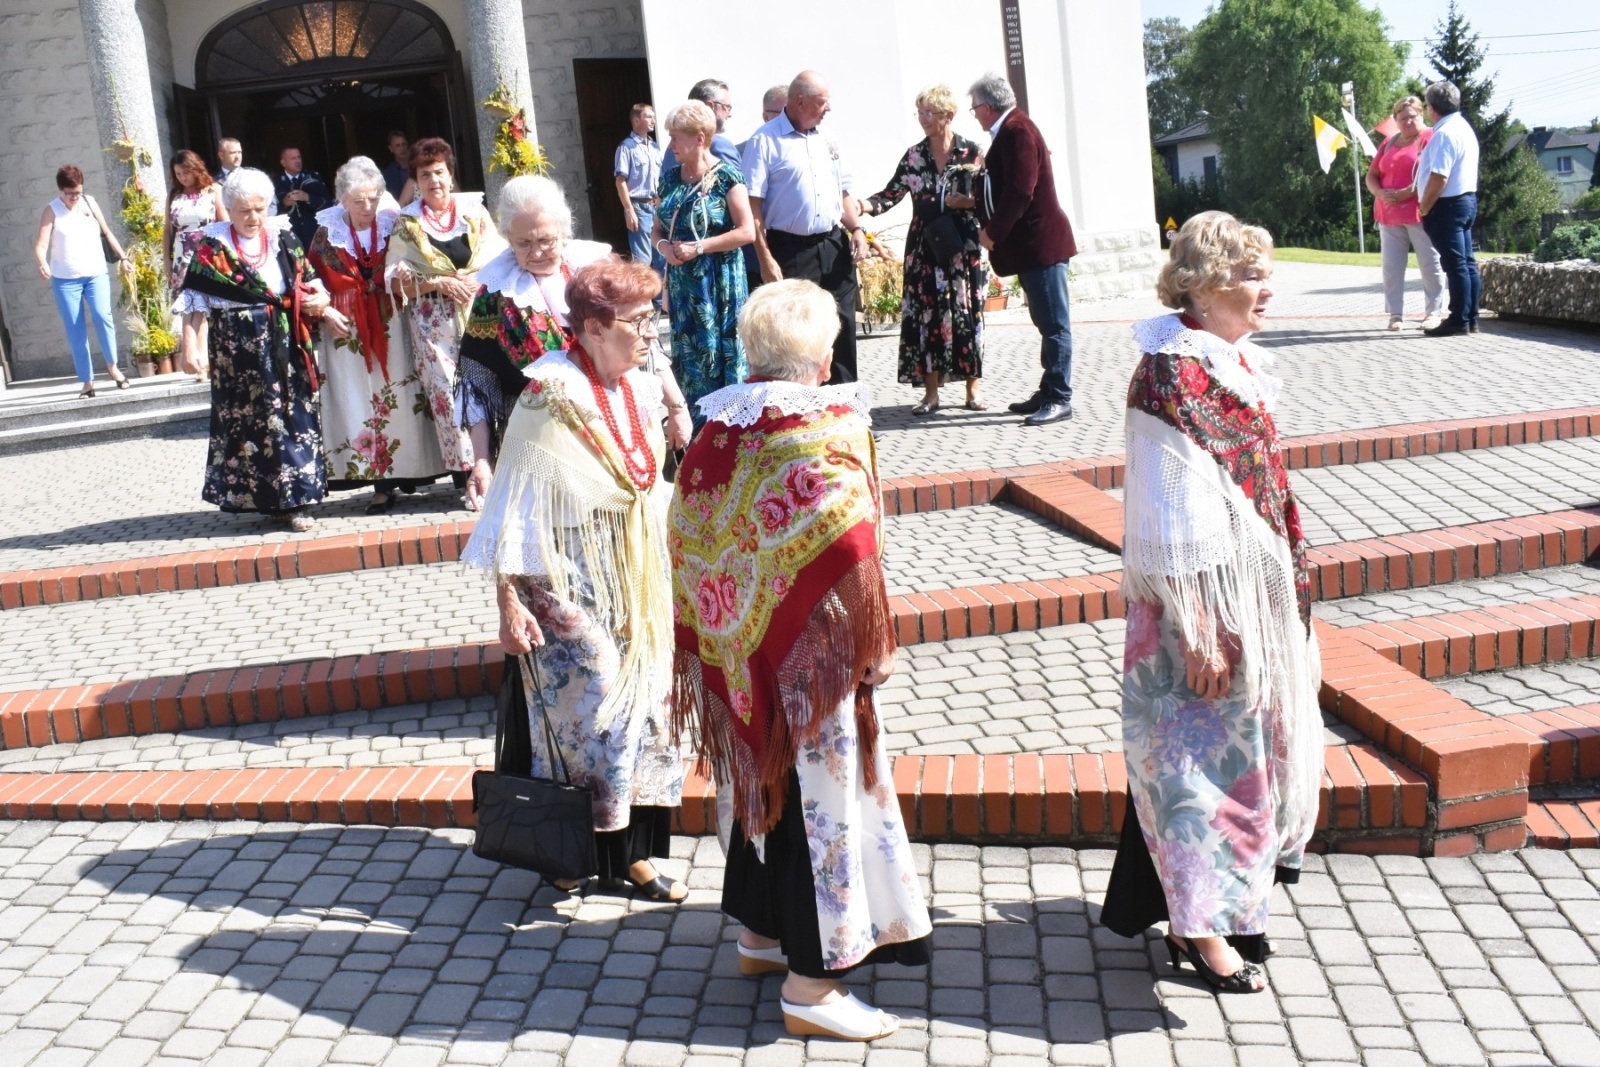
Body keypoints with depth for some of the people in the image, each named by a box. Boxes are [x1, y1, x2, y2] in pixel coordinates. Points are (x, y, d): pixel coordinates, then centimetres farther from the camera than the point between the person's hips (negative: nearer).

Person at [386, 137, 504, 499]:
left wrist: (477, 281, -13)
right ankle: (465, 473, 1)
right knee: (446, 391, -5)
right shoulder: (406, 223, 7)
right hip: (432, 319, 0)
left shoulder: (473, 209, 9)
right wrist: (439, 284, -11)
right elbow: (394, 279, 1)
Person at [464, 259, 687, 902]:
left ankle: (627, 850, 22)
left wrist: (659, 578, 16)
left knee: (641, 704, 9)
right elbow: (515, 497, -15)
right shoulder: (550, 395, -16)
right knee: (585, 710, -2)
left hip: (637, 582, 7)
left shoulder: (640, 389, 4)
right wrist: (508, 599, -17)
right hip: (570, 584, -7)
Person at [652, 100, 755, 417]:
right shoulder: (670, 178, 9)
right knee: (687, 352, 8)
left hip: (719, 281, -6)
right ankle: (695, 420, 18)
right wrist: (664, 245, -7)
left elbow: (747, 232, -14)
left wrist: (699, 247, -17)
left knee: (720, 349, -2)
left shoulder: (726, 176, -9)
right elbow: (657, 229, 17)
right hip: (682, 280, 6)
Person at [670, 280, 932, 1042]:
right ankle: (810, 984, 12)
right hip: (808, 659, -7)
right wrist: (875, 647, -9)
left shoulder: (716, 430, 1)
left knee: (759, 782, 22)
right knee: (817, 797, 4)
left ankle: (761, 933, 37)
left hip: (733, 655, 7)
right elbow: (849, 558, -21)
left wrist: (709, 637, 15)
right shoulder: (827, 435, -18)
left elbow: (685, 539, 5)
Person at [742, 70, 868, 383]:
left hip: (834, 246, 6)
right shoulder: (765, 141, -7)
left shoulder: (825, 140, 14)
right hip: (791, 251, -6)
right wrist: (765, 258, -16)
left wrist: (856, 229, 4)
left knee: (842, 325, 9)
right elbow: (753, 204, -12)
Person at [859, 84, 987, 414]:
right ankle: (931, 392, 7)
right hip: (925, 249, 2)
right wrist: (863, 206, -14)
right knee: (927, 316, 0)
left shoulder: (971, 152, 0)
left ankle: (973, 391, 10)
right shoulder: (914, 156, 6)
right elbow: (891, 194, 2)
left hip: (964, 247, -2)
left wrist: (965, 202, -16)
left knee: (968, 315, 1)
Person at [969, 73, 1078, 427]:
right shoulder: (1009, 130, 17)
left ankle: (1059, 399, -6)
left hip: (1040, 242, -10)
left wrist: (993, 232, -14)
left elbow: (1020, 191, -21)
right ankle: (1048, 392, 20)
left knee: (1054, 324, -7)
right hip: (1028, 244, 10)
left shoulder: (1017, 130, -15)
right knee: (1047, 323, 14)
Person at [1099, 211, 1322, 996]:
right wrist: (1196, 628, -22)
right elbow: (1174, 516, -22)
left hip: (1257, 593, 9)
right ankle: (1201, 925, 14)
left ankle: (1234, 895, 37)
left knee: (1248, 740, 19)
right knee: (1208, 748, 1)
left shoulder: (1236, 361, 8)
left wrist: (1289, 587, 20)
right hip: (1206, 599, -9)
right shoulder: (1172, 375, -20)